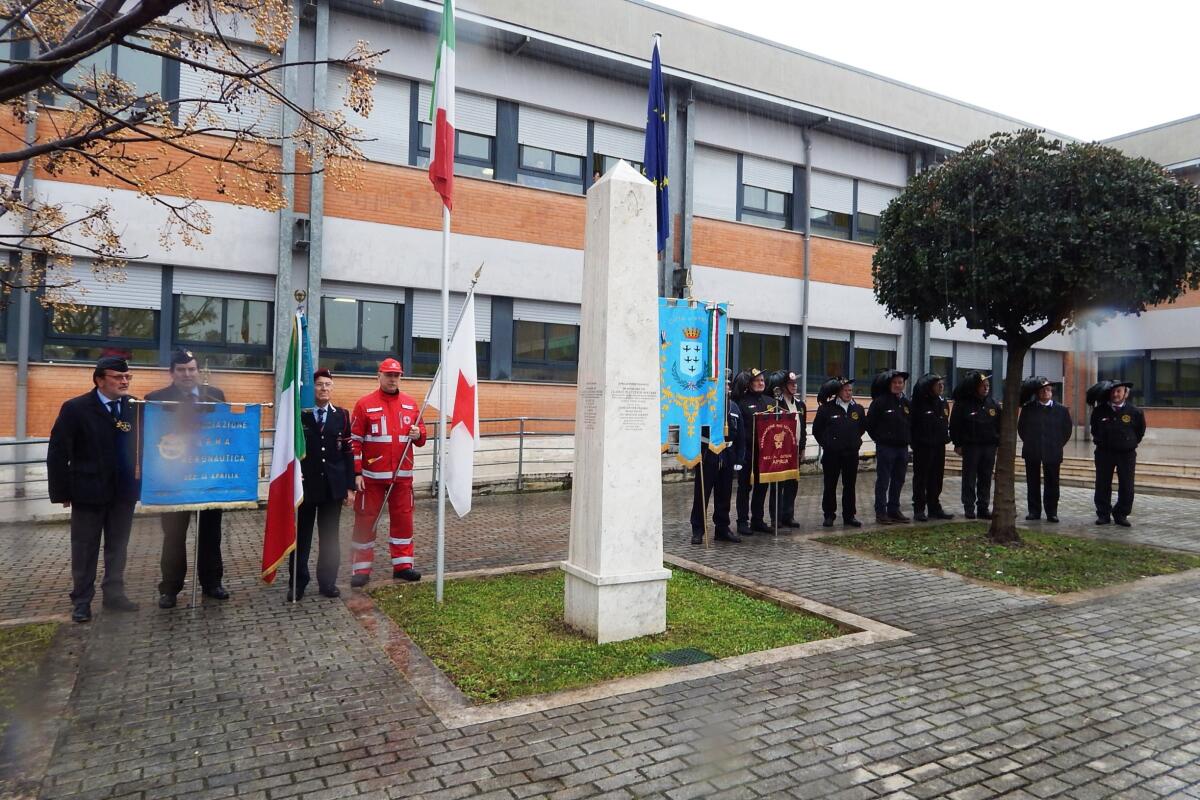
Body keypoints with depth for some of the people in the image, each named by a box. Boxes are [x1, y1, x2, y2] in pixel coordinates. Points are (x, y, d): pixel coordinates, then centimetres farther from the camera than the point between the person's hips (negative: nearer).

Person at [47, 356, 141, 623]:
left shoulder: (134, 407, 1)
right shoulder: (76, 408, -7)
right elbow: (57, 453, -6)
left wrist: (141, 480, -4)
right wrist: (62, 492, -7)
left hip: (124, 491, 3)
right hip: (89, 491, -3)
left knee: (118, 546, 13)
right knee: (85, 548, 8)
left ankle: (114, 594, 26)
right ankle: (81, 600, 21)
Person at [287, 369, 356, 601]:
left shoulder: (342, 415, 4)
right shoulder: (298, 414, -1)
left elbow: (348, 453, 4)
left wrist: (350, 486, 1)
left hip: (333, 486, 2)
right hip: (305, 485, -2)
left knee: (330, 536, 9)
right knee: (302, 536, 8)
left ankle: (328, 582, 21)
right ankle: (298, 583, 20)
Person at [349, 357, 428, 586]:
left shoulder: (411, 404, 7)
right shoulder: (364, 404, -4)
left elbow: (421, 437, 16)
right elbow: (354, 441, -4)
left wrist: (418, 434, -9)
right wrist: (356, 473, -9)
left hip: (402, 474, 3)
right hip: (372, 475, -3)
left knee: (403, 518, 8)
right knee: (366, 519, 4)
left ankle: (402, 564, 19)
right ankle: (362, 568, 14)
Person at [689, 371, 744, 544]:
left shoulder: (733, 407, 11)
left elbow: (740, 436, 11)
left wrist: (738, 461, 6)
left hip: (727, 456, 5)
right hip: (707, 454, -5)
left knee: (724, 495, 12)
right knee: (702, 494, 2)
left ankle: (723, 529, 23)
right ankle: (697, 531, 10)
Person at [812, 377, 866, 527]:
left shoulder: (858, 409, 4)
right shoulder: (827, 408, -7)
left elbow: (863, 427, 22)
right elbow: (816, 429, 2)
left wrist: (855, 440, 14)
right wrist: (826, 443, 3)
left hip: (851, 453, 3)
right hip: (831, 454, -3)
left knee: (850, 486, 9)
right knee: (830, 486, 4)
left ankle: (849, 516, 18)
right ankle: (829, 516, 14)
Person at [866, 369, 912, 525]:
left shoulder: (907, 403, 10)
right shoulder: (880, 401, -9)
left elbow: (911, 424, 20)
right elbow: (870, 423, -6)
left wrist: (908, 439, 11)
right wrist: (879, 438, -2)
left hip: (902, 448, 6)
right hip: (885, 447, -6)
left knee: (898, 481, 11)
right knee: (883, 481, -1)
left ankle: (894, 510, 21)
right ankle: (881, 513, 5)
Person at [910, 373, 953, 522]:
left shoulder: (943, 402, 9)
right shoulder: (920, 402, -11)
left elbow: (945, 423, 17)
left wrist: (946, 437, 7)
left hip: (939, 446, 6)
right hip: (923, 446, -6)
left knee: (937, 478, 12)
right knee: (921, 478, 1)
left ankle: (935, 508, 21)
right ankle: (919, 510, 6)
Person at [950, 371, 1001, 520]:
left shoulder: (993, 405, 7)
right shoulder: (963, 404, -6)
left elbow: (1000, 425, 11)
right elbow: (955, 425, -5)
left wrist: (999, 442, 6)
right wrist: (958, 444, -7)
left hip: (989, 446, 4)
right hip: (970, 446, -4)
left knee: (986, 479, 8)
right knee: (970, 479, 2)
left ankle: (983, 508, 15)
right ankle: (969, 508, 8)